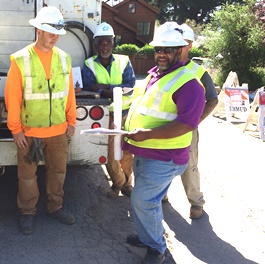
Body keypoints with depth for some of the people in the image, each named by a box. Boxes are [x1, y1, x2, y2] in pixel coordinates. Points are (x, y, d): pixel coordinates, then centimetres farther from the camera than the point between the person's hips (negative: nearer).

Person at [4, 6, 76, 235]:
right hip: (29, 131, -3)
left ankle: (55, 207, 35)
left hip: (59, 130, 4)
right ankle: (27, 212, 30)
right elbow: (12, 98, -9)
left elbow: (70, 93, 6)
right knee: (28, 174, 11)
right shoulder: (20, 60, -11)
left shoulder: (64, 58, 1)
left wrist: (71, 122, 7)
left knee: (58, 170, 15)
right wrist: (15, 129, -8)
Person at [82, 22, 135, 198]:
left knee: (127, 152, 9)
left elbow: (130, 85, -10)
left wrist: (106, 87, -18)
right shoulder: (89, 65, 2)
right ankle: (118, 183, 28)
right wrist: (112, 93, -27)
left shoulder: (124, 61, 3)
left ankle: (127, 184, 29)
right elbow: (90, 88, -14)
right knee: (109, 153, 4)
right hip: (105, 115, -1)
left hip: (126, 113, 1)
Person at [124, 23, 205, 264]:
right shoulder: (153, 75, 12)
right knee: (145, 198, 19)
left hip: (164, 156, -9)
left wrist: (147, 133, -28)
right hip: (143, 151, 9)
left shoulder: (188, 83, -18)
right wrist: (127, 121, 10)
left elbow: (186, 124, -27)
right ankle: (146, 236, 39)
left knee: (143, 200, -6)